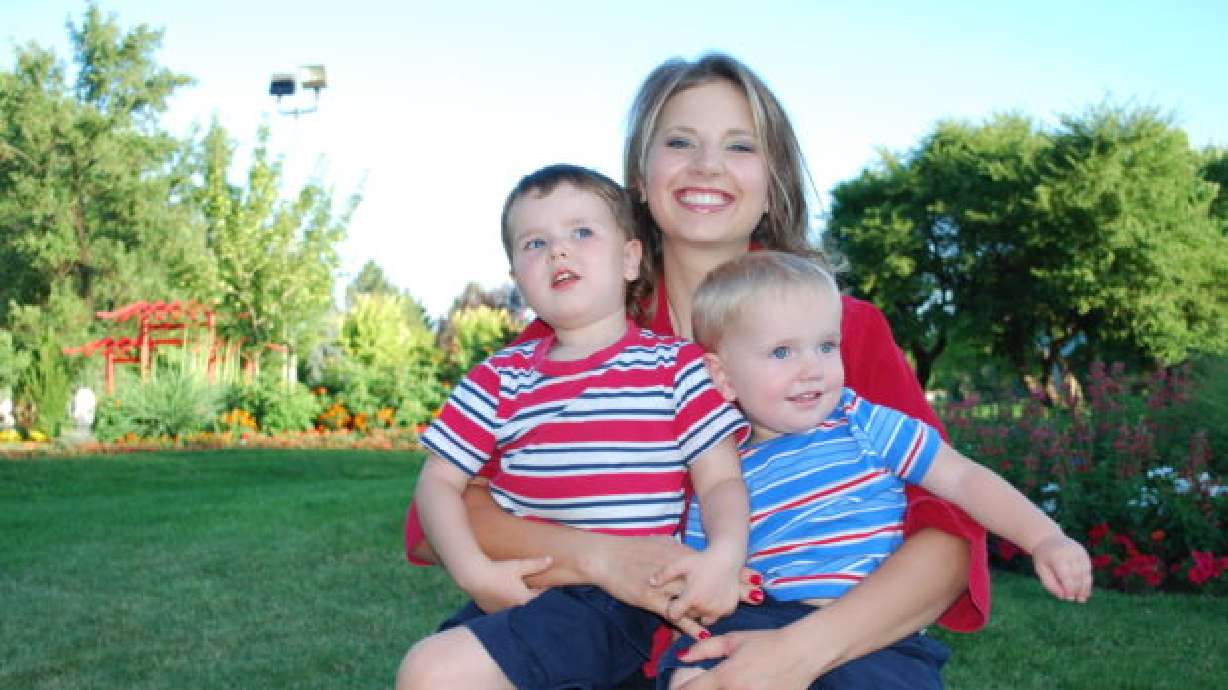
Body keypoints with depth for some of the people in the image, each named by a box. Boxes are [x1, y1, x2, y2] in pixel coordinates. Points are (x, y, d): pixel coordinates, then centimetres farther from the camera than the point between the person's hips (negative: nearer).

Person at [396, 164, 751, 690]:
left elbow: (721, 480, 0)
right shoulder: (501, 376, 11)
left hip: (622, 596, -5)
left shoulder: (678, 366, 3)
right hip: (516, 590, 5)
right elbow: (439, 479, 9)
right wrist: (473, 571, -8)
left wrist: (725, 554, -21)